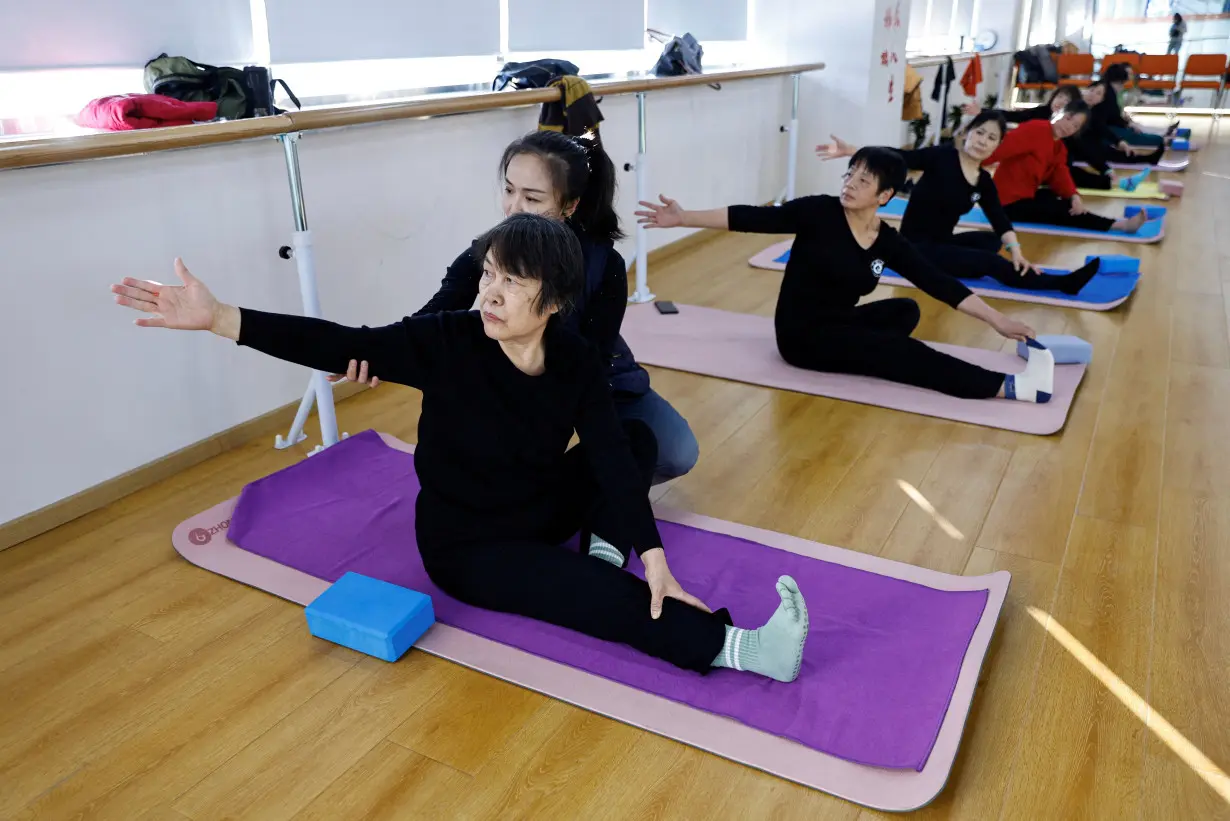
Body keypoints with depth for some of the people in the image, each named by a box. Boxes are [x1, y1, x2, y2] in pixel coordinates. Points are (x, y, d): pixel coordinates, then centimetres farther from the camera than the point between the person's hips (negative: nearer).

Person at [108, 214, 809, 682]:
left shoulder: (578, 362, -14)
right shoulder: (448, 342, -22)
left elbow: (614, 462, -19)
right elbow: (337, 347, -26)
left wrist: (656, 560, -26)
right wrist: (215, 317, -35)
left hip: (544, 509, 5)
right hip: (467, 543, -5)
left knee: (640, 442, -5)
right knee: (608, 596, -24)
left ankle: (605, 549, -9)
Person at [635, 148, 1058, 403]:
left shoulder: (887, 242, 0)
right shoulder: (819, 212, -12)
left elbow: (939, 284, 1)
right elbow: (753, 218, -17)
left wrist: (996, 319, -1)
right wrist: (684, 217, -24)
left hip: (840, 325, 7)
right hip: (802, 335, -7)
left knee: (906, 310, -7)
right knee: (902, 352, -20)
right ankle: (1009, 386, -24)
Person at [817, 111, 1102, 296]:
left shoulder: (984, 182, 7)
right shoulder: (942, 157, -10)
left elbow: (1001, 221, 0)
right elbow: (897, 159, -23)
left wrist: (1016, 251, -20)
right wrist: (850, 150, -37)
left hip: (942, 244, 8)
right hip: (916, 247, -8)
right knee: (991, 263, -16)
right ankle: (1062, 283, -13)